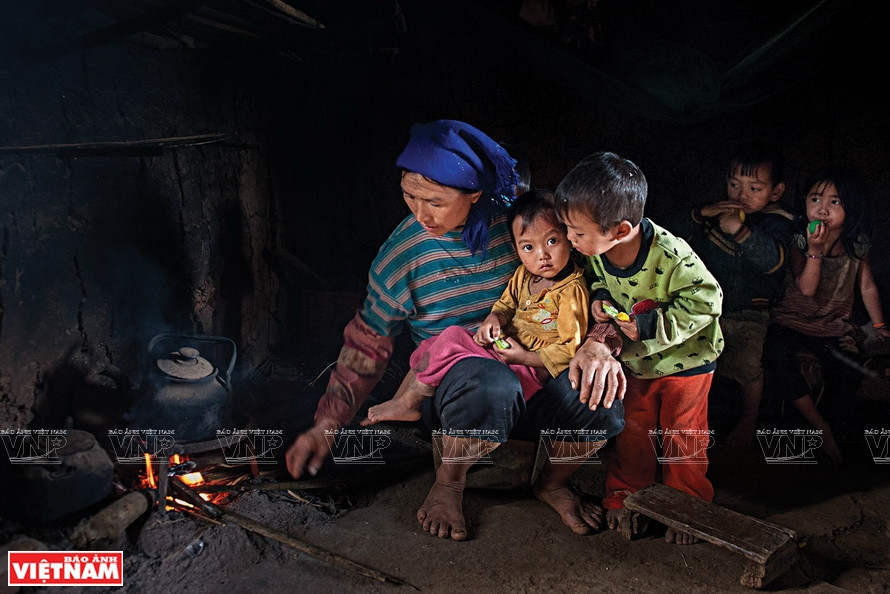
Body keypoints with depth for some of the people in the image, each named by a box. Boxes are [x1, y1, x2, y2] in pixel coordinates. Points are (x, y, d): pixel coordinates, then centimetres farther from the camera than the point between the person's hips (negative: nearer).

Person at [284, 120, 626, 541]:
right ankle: (449, 485, -6)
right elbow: (365, 347, 6)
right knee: (490, 382, -38)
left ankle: (553, 483, 5)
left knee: (603, 396, -30)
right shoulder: (399, 257, -6)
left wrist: (597, 342, -19)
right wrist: (326, 425, 3)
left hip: (533, 379, 2)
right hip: (457, 390, -1)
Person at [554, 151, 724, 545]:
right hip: (636, 361, 5)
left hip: (686, 360, -4)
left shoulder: (671, 256, -35)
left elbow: (706, 300, -26)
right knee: (631, 431, 15)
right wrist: (599, 297, -16)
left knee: (682, 438, 11)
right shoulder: (596, 250, -16)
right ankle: (625, 494, 35)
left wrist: (652, 325, -30)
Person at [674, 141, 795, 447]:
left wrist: (741, 231, -47)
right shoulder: (719, 210, 3)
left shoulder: (776, 222, -13)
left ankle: (749, 419, 10)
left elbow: (773, 260, -32)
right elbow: (681, 238, 0)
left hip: (747, 313, -5)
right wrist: (701, 215, -19)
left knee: (745, 365, -17)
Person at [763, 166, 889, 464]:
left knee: (847, 378, -23)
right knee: (777, 358, -33)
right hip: (792, 321, -2)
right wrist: (815, 250, -30)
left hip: (835, 328, 3)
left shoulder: (856, 244, 1)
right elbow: (806, 288, -20)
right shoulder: (799, 241, -10)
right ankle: (821, 428, -17)